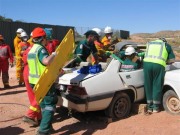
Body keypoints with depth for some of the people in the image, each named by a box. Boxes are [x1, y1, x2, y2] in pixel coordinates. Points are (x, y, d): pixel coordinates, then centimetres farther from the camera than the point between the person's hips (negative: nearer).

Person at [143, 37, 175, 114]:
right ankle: (156, 108, 17)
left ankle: (150, 107, 17)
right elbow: (172, 59, 25)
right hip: (159, 65, -2)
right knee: (157, 86, 9)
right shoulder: (167, 45, 26)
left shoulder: (149, 43, 33)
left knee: (148, 86, 10)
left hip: (147, 63, 2)